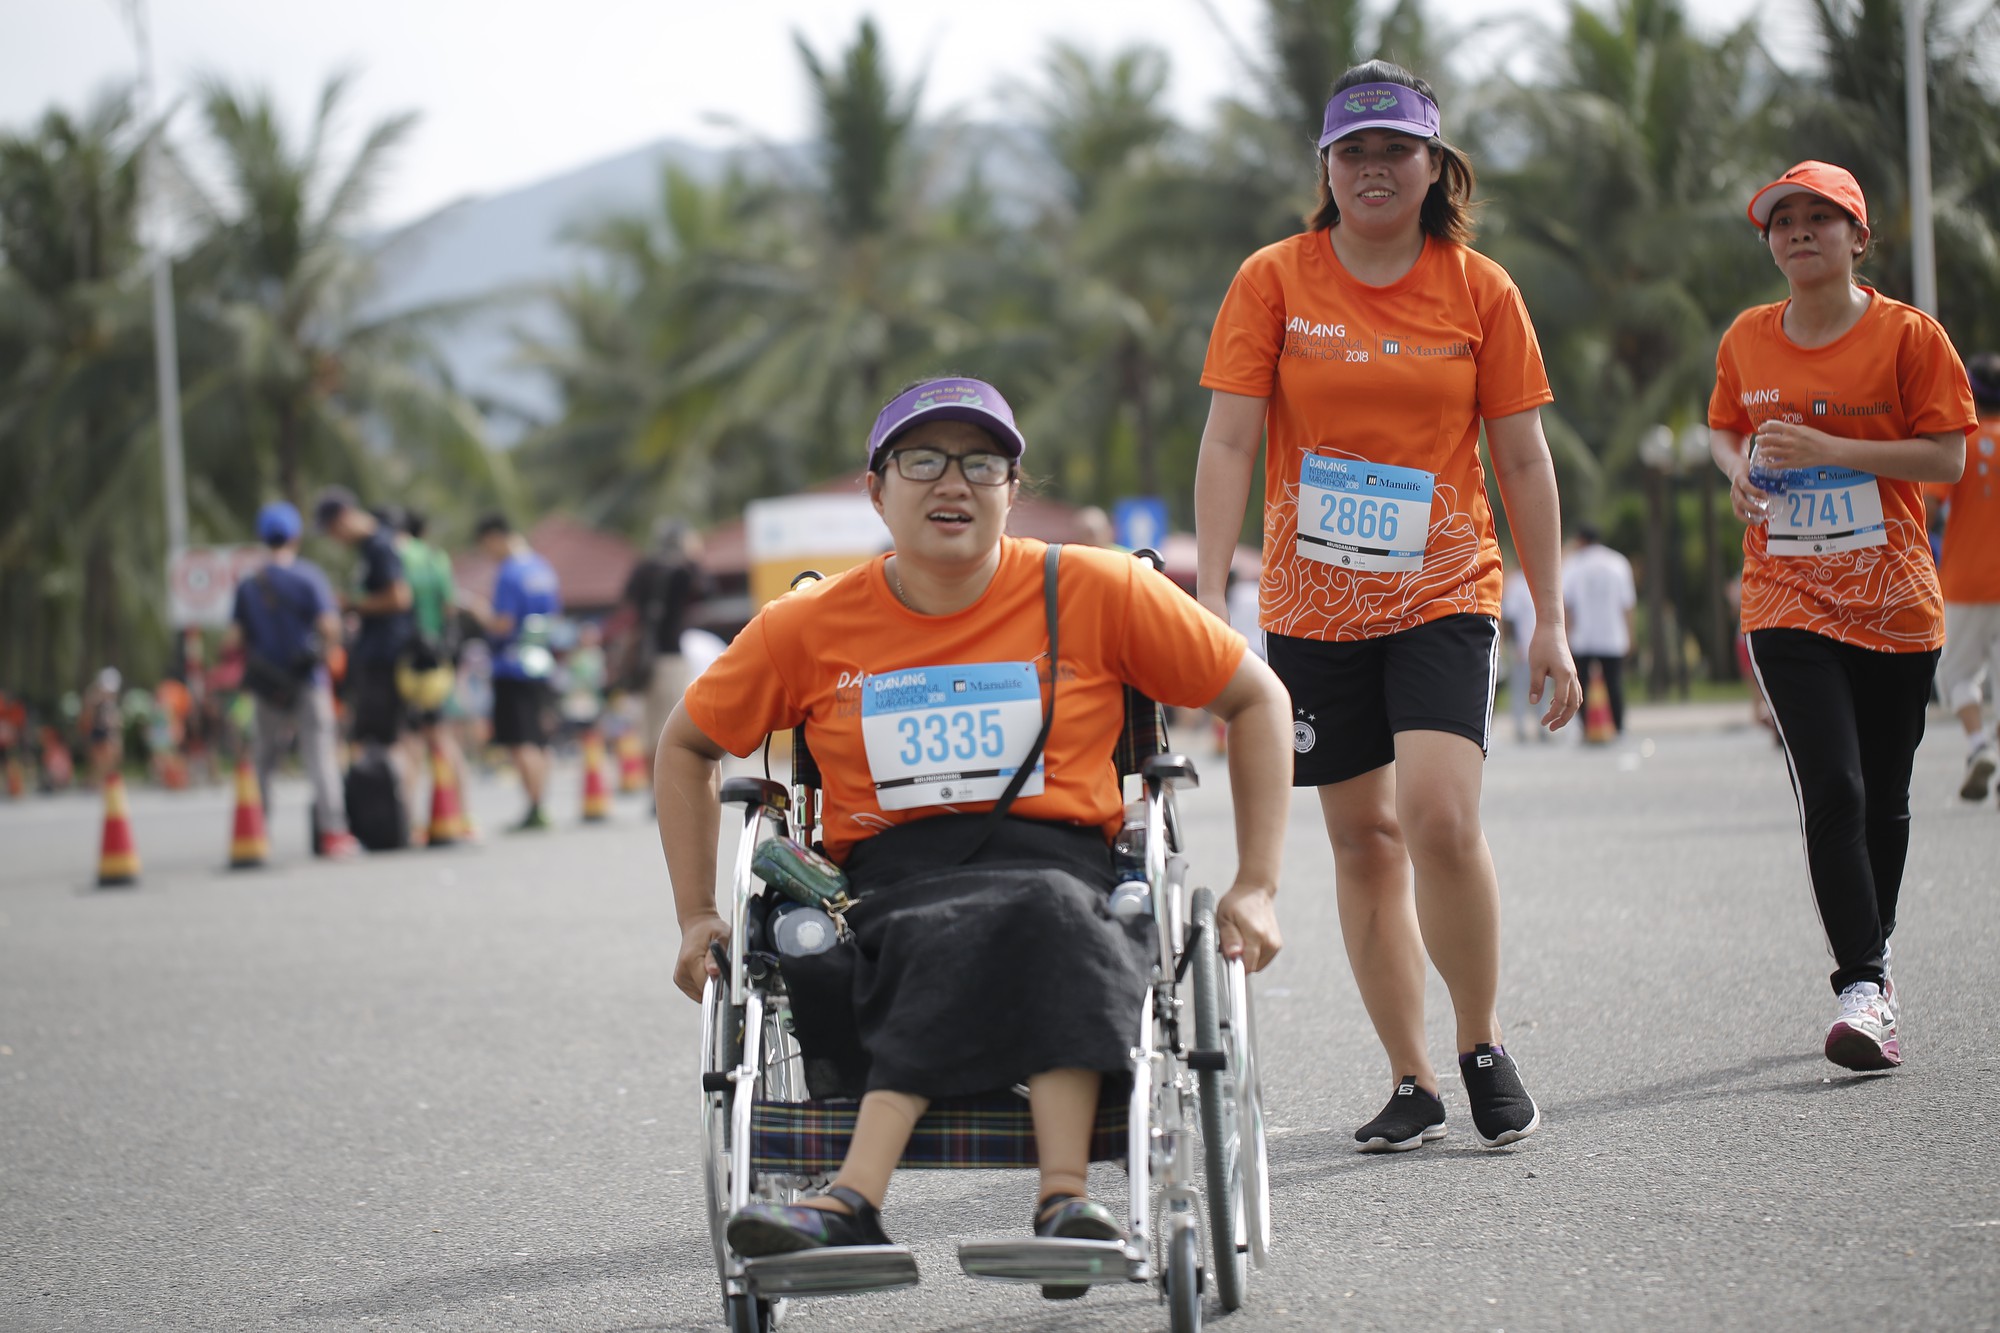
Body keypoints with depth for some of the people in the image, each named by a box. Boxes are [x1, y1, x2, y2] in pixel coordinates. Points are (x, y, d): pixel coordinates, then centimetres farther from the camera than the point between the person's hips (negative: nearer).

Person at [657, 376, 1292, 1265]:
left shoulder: (1093, 592, 7)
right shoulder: (811, 627, 10)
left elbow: (1256, 699, 14)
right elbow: (687, 745, 24)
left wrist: (1255, 889, 6)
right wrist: (697, 917, 15)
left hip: (1061, 868, -1)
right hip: (886, 892, 1)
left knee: (1041, 916, -37)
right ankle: (1063, 1196, -47)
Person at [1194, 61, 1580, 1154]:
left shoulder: (1478, 290, 1)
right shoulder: (1273, 281, 0)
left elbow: (1523, 460, 4)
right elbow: (1228, 443, -3)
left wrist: (1550, 623, 2)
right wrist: (1209, 597, -11)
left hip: (1443, 594, -1)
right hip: (1312, 604, 1)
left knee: (1441, 816, -19)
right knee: (1363, 838, 5)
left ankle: (1483, 1048, 2)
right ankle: (1411, 1083, 14)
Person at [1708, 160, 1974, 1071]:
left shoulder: (1909, 335, -3)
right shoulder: (1745, 341, 6)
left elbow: (1947, 457, -8)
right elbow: (1723, 428, 22)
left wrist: (1828, 448, -18)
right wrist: (1737, 471, -1)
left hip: (1892, 601, 0)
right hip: (1787, 601, 0)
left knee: (1884, 798, 10)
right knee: (1831, 791, -15)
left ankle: (1872, 959, 30)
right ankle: (1864, 990, -18)